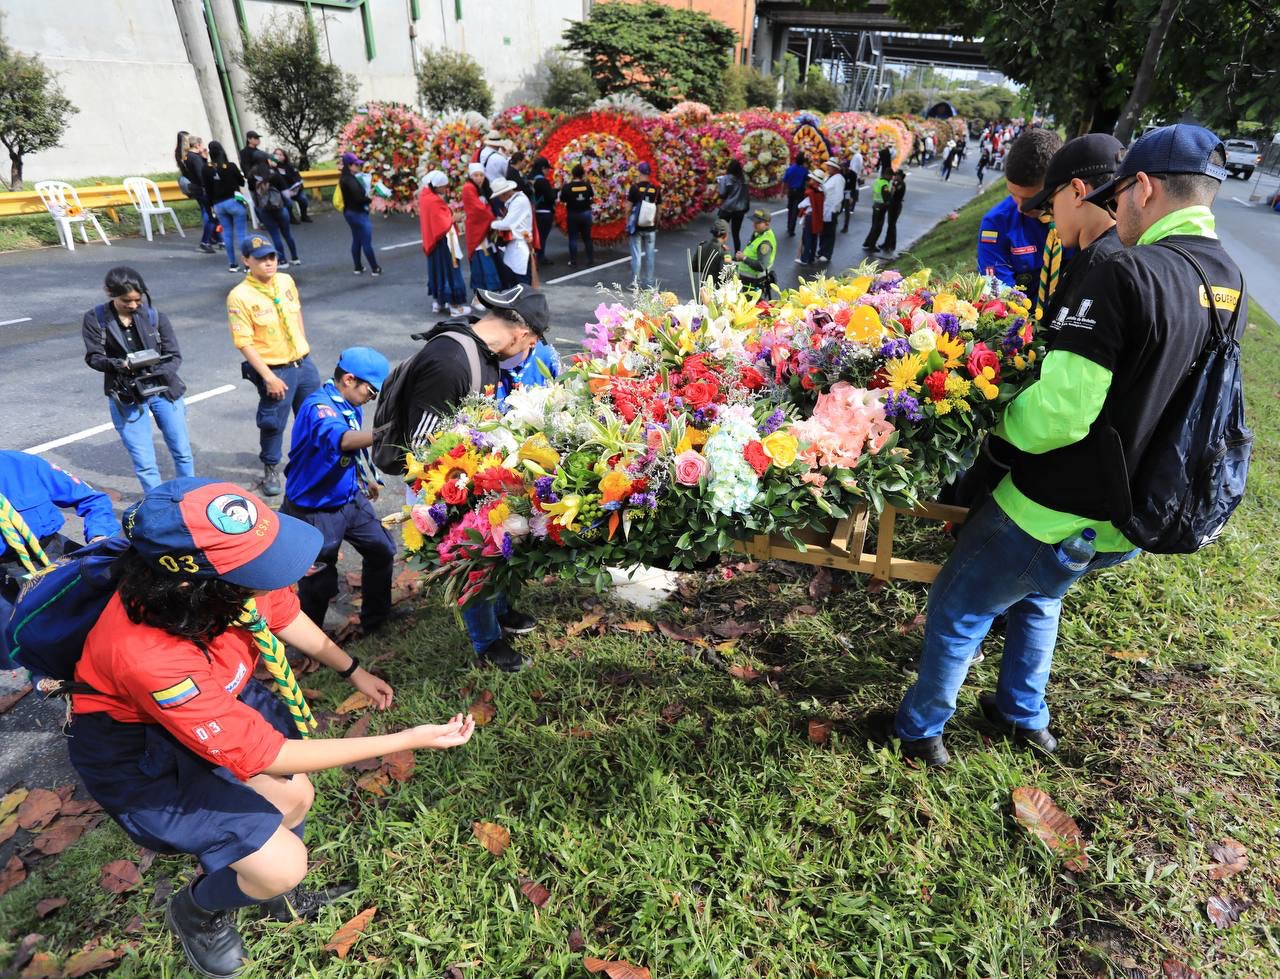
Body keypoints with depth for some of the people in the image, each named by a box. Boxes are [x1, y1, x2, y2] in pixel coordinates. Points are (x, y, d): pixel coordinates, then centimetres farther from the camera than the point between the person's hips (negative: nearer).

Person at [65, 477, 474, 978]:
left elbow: (283, 615, -1)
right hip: (140, 750, -5)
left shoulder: (230, 566, -26)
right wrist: (407, 740, -33)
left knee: (296, 798, 8)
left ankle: (278, 895, 39)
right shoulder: (147, 656, -42)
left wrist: (353, 670, 4)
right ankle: (195, 911, 24)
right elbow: (262, 753, -33)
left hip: (213, 698, 6)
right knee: (284, 865, -9)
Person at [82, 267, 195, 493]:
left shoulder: (155, 316, -5)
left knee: (182, 451, 12)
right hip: (125, 396, -1)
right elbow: (93, 357, -5)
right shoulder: (95, 319, -6)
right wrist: (118, 364, -27)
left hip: (163, 390, 1)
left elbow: (175, 355, -5)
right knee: (144, 462, 1)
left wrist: (158, 373, -24)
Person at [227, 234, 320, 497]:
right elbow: (244, 343, -17)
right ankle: (271, 469, 30)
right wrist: (269, 377, -19)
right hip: (275, 371, -5)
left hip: (303, 363, 6)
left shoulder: (286, 280, 0)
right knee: (273, 423, 8)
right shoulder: (240, 296, -17)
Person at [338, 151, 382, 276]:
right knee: (366, 242, -3)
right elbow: (358, 198, -27)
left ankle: (358, 267, 24)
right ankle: (375, 269, 3)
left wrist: (366, 193, -5)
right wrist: (370, 199, -11)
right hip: (358, 213, -10)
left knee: (356, 240, 17)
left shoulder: (345, 178, 10)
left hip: (350, 212, 10)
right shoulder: (350, 180, -21)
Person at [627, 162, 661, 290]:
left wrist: (627, 224, 2)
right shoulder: (656, 189, -2)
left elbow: (628, 208, -9)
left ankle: (635, 281, 6)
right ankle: (649, 282, 16)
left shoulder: (635, 188, -10)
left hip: (636, 227, -2)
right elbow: (657, 209, 4)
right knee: (650, 254, 10)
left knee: (636, 254, 3)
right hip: (651, 228, 2)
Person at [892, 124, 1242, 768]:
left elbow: (1056, 413, -28)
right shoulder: (1231, 284, 3)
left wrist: (1001, 422, -9)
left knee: (957, 609, 13)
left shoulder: (1125, 276, -24)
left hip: (1055, 514, -8)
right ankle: (1023, 715, 49)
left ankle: (921, 730, 32)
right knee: (1038, 595, 32)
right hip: (1130, 523, 8)